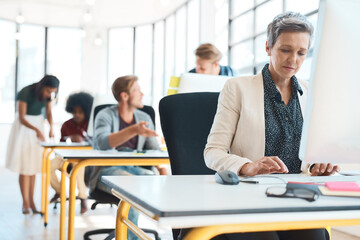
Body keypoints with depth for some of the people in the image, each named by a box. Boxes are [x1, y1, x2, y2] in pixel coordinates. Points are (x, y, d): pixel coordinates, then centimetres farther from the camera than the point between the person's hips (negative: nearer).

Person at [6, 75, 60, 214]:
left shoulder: (47, 94, -5)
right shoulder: (26, 93, -23)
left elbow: (49, 112, 3)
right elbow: (21, 118, -23)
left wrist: (51, 128, -16)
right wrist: (36, 130, -37)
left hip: (38, 123, 5)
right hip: (23, 127, -5)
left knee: (33, 166, 5)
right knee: (24, 166, -8)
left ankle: (31, 201, 11)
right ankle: (25, 203, -1)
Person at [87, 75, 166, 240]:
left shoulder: (144, 118, 13)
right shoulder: (105, 116, -1)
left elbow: (155, 151, 8)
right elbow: (102, 143, -22)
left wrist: (163, 172, -12)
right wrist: (134, 130, -35)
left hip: (133, 169, 4)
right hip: (106, 170, -4)